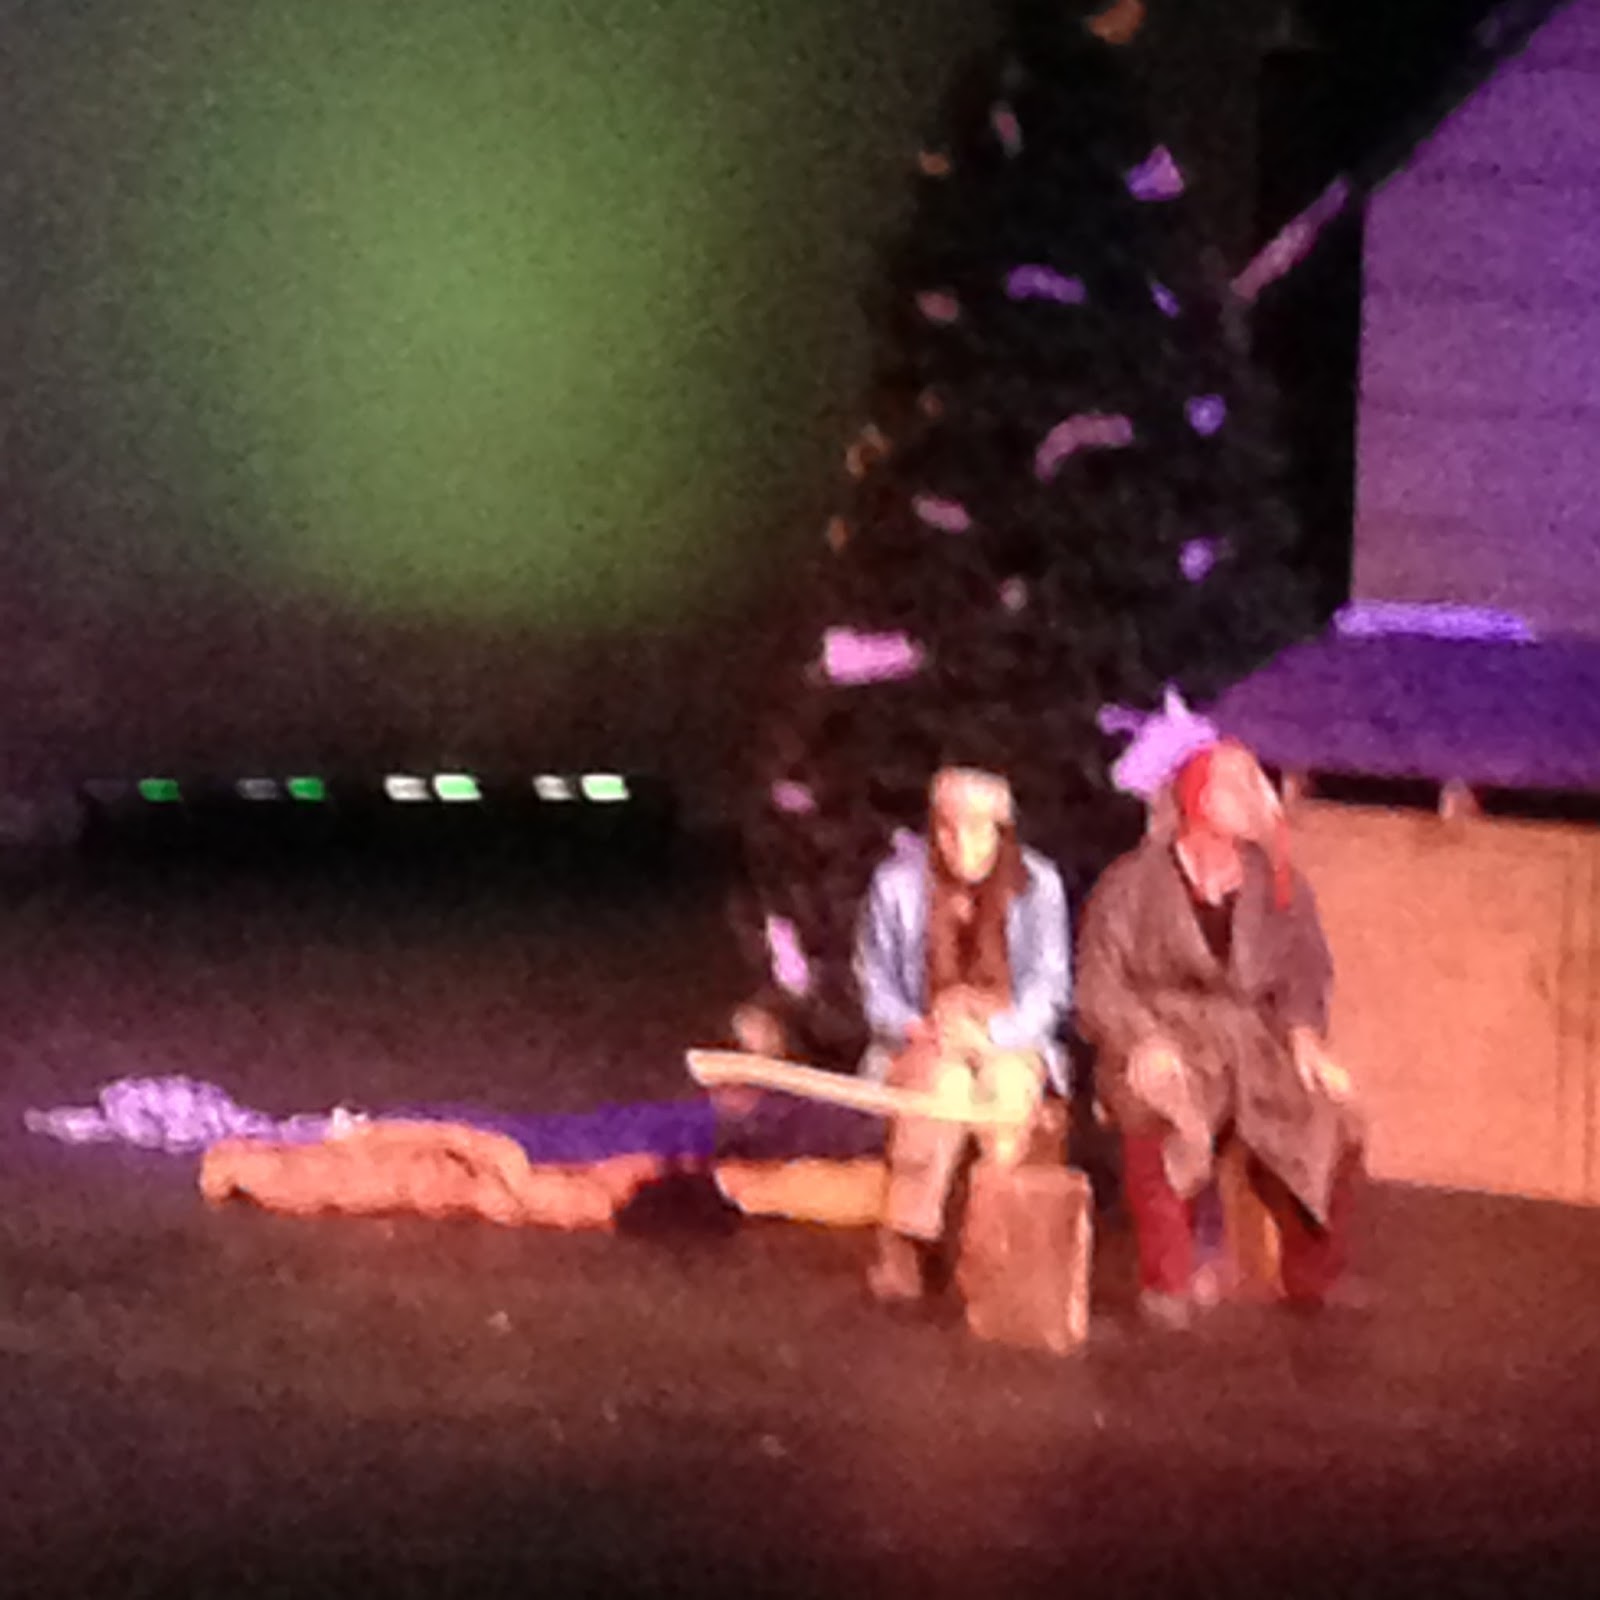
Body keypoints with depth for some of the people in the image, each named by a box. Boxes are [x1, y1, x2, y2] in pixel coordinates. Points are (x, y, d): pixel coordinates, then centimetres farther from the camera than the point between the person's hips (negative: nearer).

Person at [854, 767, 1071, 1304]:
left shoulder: (1037, 885, -4)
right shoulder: (898, 883, -3)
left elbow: (1048, 987, -4)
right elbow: (876, 984, 4)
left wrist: (991, 1032, -20)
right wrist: (922, 1028, -14)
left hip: (1011, 1042, 1)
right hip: (922, 1044, 0)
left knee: (1006, 1082, -33)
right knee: (946, 1079, -34)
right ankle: (904, 1240, -27)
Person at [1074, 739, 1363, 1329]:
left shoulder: (1276, 883, 10)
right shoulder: (1133, 884, -1)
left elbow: (1304, 969, 10)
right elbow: (1100, 984, -5)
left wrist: (1304, 1035, -10)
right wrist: (1145, 1040, -22)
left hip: (1253, 1037, 4)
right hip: (1165, 1041, -4)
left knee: (1331, 1120, -20)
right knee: (1161, 1117, -36)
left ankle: (1312, 1279, 2)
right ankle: (1166, 1283, -22)